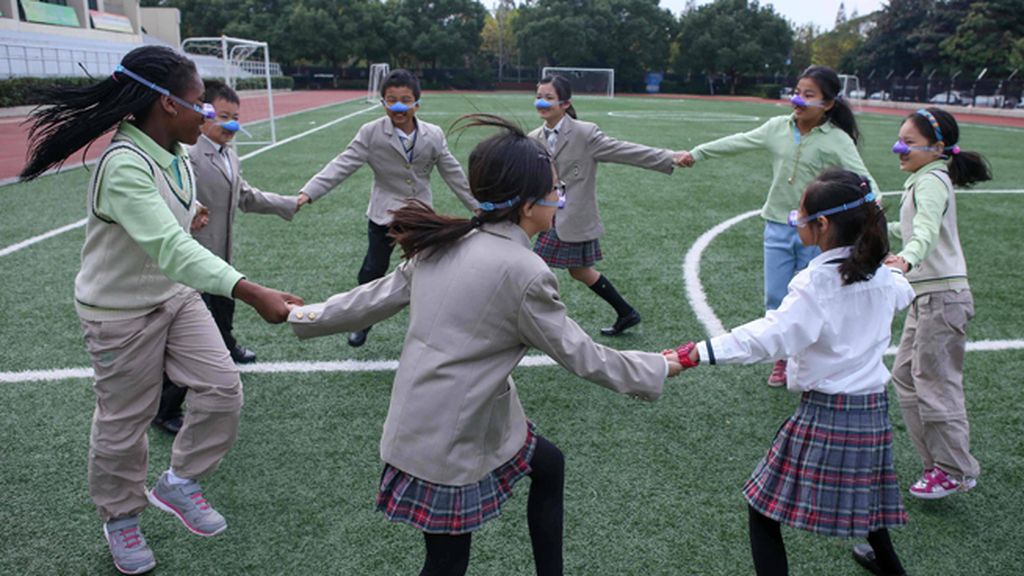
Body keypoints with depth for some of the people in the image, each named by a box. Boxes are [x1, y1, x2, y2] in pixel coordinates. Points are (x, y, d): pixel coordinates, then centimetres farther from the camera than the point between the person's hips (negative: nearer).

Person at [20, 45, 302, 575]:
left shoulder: (173, 153, -6)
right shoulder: (124, 166, -32)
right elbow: (169, 248, -44)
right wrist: (252, 293, -52)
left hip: (177, 294, 7)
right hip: (121, 313, -7)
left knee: (222, 389, 2)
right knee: (124, 421, 11)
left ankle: (178, 483, 26)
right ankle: (119, 518, 37)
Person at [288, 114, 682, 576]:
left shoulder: (446, 244, 0)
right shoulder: (525, 273, -21)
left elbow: (379, 296, 8)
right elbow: (578, 355, -10)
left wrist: (305, 317, 23)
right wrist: (660, 368, 3)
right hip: (450, 442, -8)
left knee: (548, 466, 24)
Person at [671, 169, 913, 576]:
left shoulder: (817, 282, -19)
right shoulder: (882, 276, 3)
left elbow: (769, 337, -33)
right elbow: (904, 292, 28)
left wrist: (699, 353, -36)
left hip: (824, 414, -8)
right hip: (873, 409, 8)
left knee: (764, 509, 3)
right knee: (862, 493, 32)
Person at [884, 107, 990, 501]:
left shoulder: (931, 182, -15)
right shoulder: (925, 180, 15)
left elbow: (926, 231, -36)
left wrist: (907, 259, -54)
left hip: (942, 296, -10)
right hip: (926, 296, 10)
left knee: (935, 383, -5)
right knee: (905, 375, 14)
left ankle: (955, 471, 9)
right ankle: (938, 459, 24)